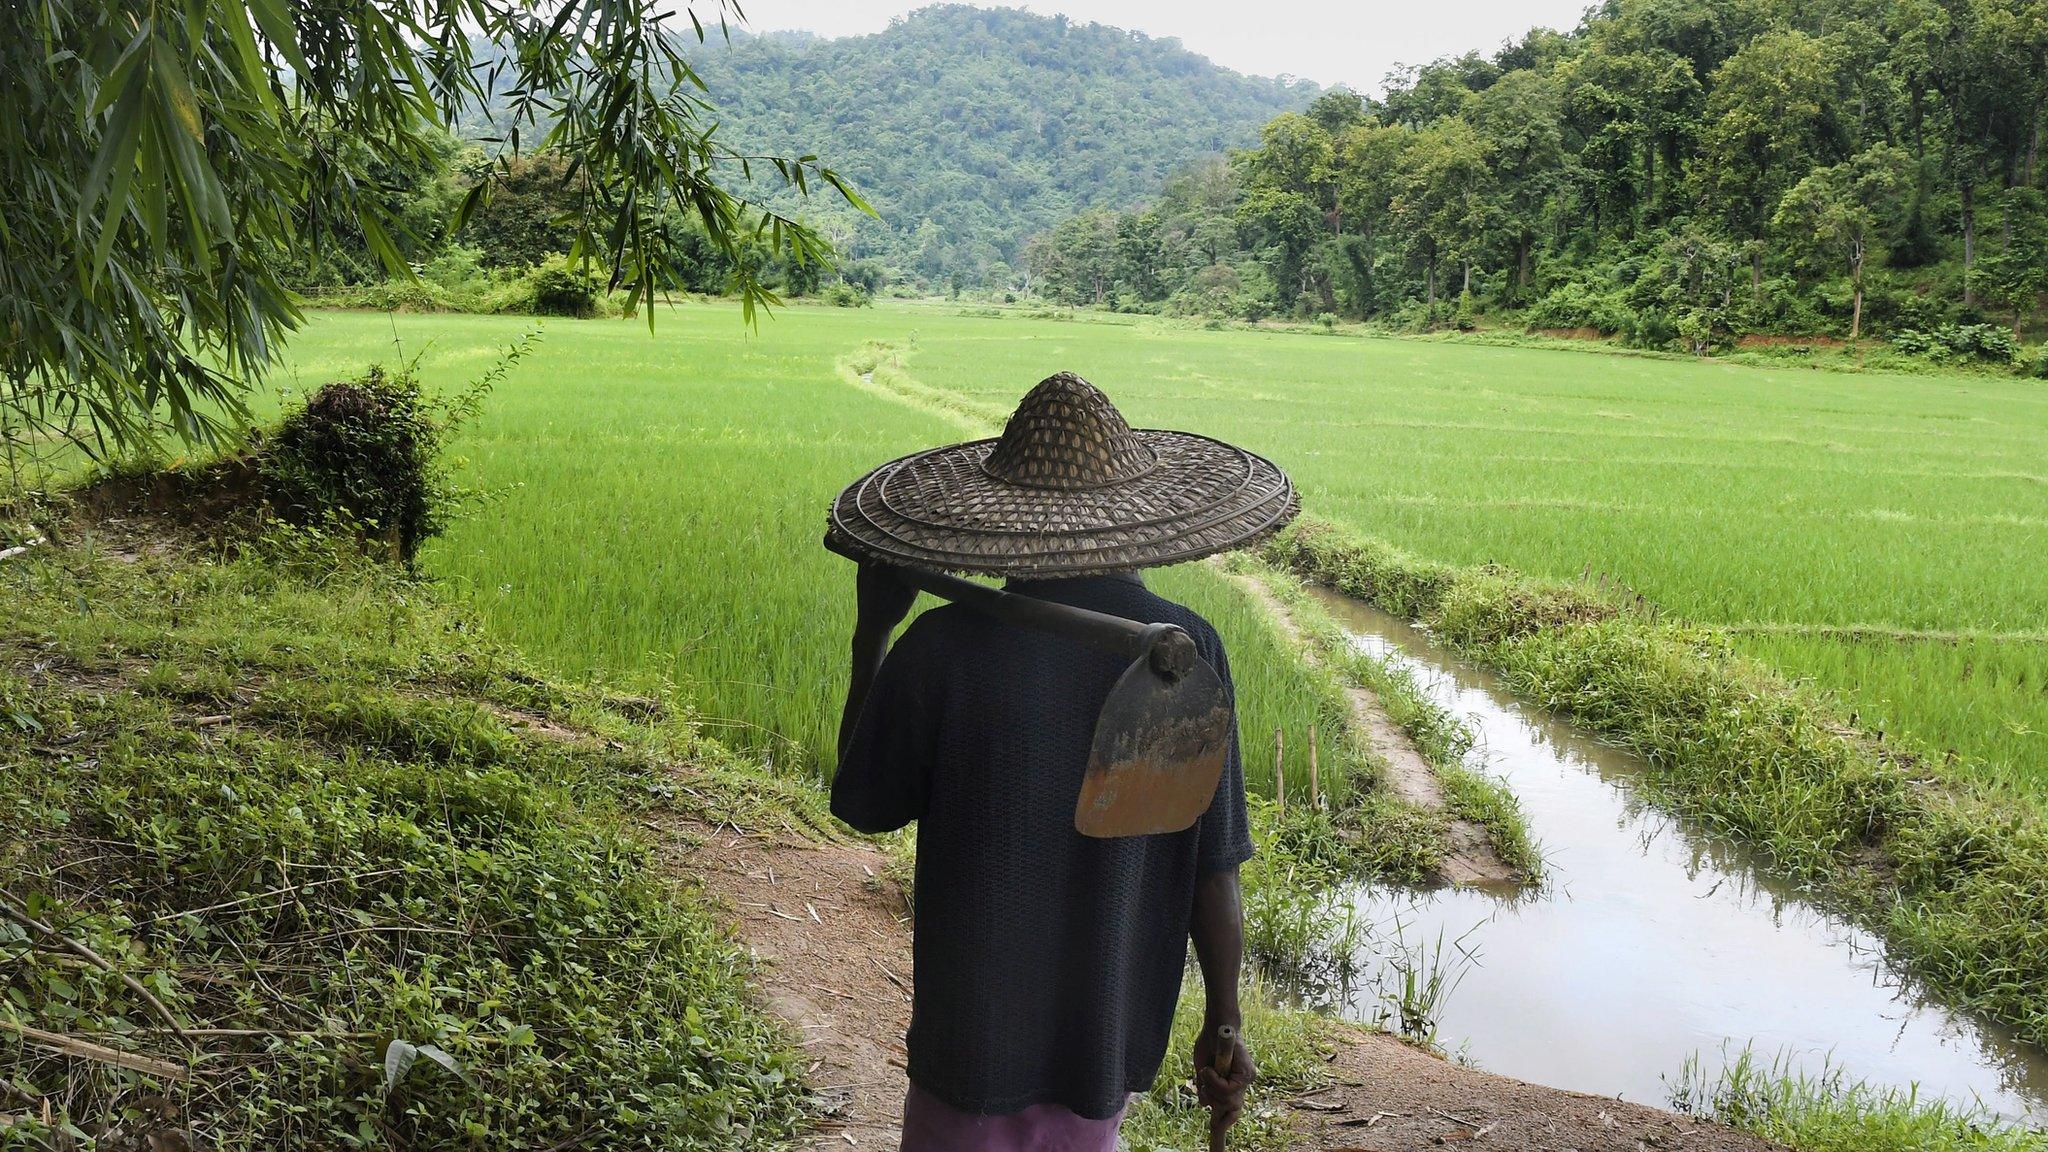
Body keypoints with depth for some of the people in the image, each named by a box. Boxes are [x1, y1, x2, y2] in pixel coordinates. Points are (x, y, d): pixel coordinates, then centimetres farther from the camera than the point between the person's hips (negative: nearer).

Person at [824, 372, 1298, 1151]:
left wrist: (871, 634, 6)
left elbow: (862, 807, 0)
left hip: (972, 1035, -2)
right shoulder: (1188, 650, -11)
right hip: (1111, 1038, 2)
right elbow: (1215, 867, -7)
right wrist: (1223, 1025, 6)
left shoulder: (943, 647, -16)